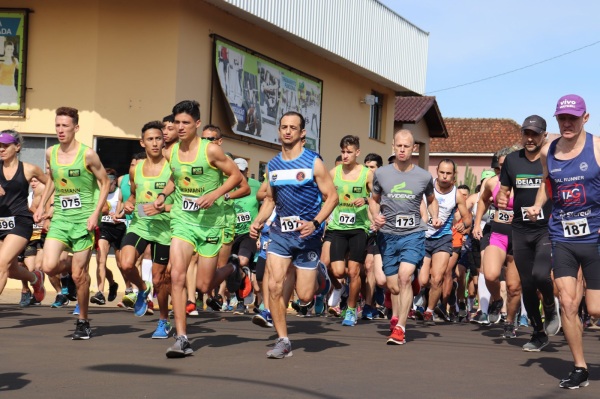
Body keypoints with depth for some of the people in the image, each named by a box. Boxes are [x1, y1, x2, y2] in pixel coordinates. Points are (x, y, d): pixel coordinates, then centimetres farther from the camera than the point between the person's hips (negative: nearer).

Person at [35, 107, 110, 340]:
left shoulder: (87, 154, -10)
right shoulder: (50, 153, 5)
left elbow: (105, 183, -3)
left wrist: (96, 213, -12)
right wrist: (41, 206, 13)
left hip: (83, 219, -4)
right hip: (60, 217, 4)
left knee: (79, 275, -1)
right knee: (49, 266, -13)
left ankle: (83, 322, 15)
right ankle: (69, 268, 23)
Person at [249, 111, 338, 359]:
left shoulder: (313, 163, -7)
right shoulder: (272, 166, 8)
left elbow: (332, 196, -6)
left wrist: (315, 223, -20)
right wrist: (258, 222, 2)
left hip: (307, 234, -4)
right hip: (280, 233, 4)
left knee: (305, 296, -1)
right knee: (274, 286, -13)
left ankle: (316, 275, 36)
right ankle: (283, 341, -2)